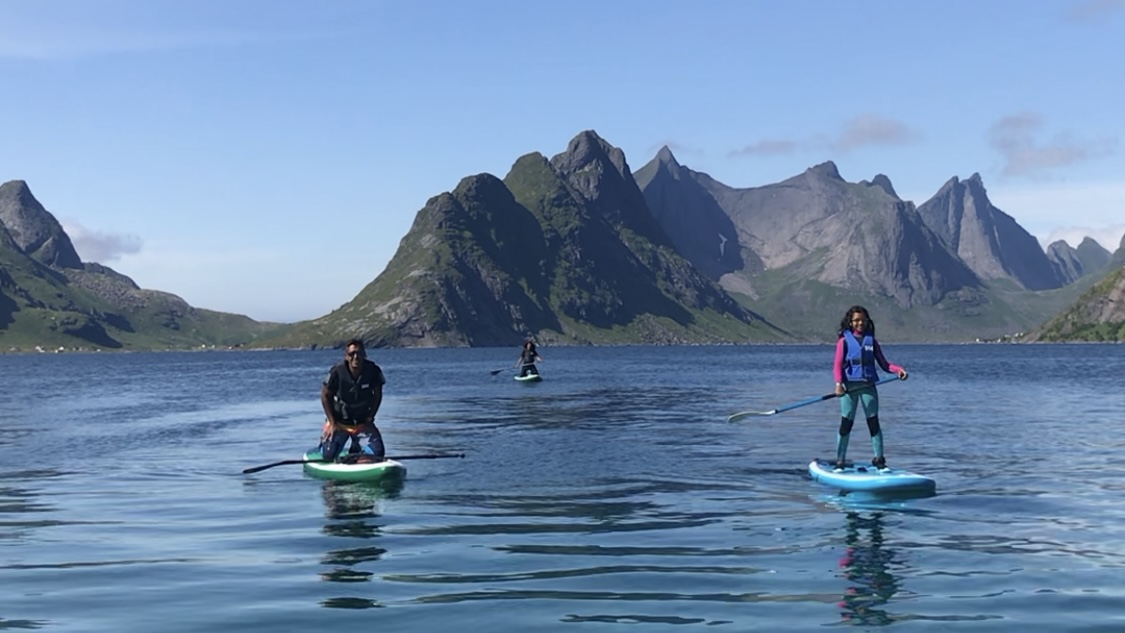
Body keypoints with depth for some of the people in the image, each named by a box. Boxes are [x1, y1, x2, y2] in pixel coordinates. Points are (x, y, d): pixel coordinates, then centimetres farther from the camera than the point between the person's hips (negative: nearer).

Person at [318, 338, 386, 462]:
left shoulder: (373, 371, -14)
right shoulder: (337, 372, -19)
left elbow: (377, 395, 1)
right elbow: (325, 396, -7)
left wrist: (370, 418, -5)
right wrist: (332, 423, -9)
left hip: (363, 423, 1)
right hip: (339, 422, -1)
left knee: (377, 453, -14)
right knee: (328, 455, -10)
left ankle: (356, 449, 21)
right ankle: (326, 439, 28)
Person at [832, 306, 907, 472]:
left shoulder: (871, 340, 11)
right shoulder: (844, 341, 2)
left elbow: (883, 363, 11)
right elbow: (837, 365, -6)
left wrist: (898, 370, -6)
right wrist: (838, 383, -21)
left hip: (868, 386, 3)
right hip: (849, 387, -2)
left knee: (874, 422, 2)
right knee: (846, 424, 0)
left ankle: (879, 459, 7)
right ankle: (839, 461, 7)